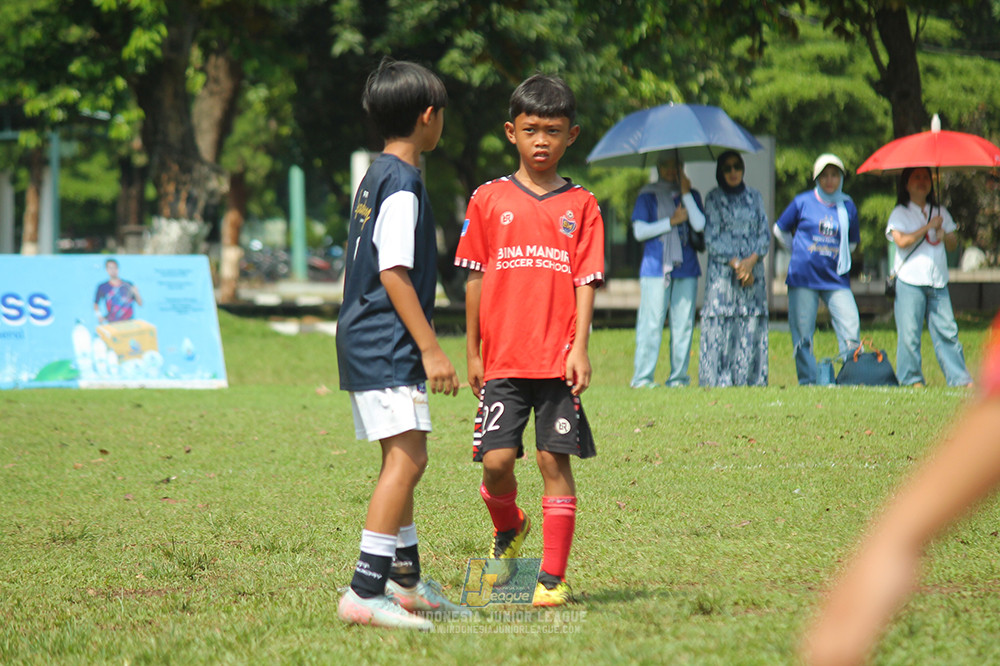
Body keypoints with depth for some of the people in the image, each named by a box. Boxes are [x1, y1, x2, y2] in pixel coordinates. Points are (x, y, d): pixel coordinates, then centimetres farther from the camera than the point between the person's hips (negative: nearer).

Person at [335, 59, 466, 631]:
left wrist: (421, 347, 27)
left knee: (401, 460, 18)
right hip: (387, 346, -11)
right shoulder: (403, 184, -14)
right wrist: (431, 349, -20)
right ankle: (364, 593, -22)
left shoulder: (377, 177, 16)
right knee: (408, 457, -16)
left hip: (367, 344, 11)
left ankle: (406, 582, 29)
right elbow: (393, 273, -20)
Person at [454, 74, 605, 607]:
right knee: (496, 460, -7)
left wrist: (580, 348, -9)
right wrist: (473, 353, 9)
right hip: (503, 358, 0)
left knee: (554, 461, -2)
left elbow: (585, 282, 1)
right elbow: (476, 281, 9)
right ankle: (508, 530, 25)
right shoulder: (489, 200, 6)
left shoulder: (581, 206, 5)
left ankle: (553, 577, 6)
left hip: (559, 360, 0)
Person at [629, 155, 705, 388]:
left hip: (686, 269, 3)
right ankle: (643, 377, -5)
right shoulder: (648, 196, 8)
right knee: (651, 324, -8)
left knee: (683, 324, 1)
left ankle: (678, 376, 6)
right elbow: (639, 231, -2)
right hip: (655, 268, -3)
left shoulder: (691, 195, 14)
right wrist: (671, 222, -5)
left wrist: (686, 194, -4)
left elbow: (699, 225, -4)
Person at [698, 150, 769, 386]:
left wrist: (751, 260, -8)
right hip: (721, 271, -3)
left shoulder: (754, 197, 13)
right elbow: (711, 239, -2)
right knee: (720, 329, -8)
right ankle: (718, 379, -7)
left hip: (753, 269, 3)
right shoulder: (714, 199, 4)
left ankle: (751, 379, 0)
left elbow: (765, 234, 9)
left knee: (752, 328, -3)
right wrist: (735, 263, -11)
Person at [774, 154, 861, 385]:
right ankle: (807, 381, 6)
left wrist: (836, 256, 12)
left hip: (836, 279, 2)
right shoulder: (803, 202, 2)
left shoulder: (848, 207, 8)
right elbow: (780, 230, 15)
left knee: (851, 326, -11)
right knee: (803, 332, -1)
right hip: (804, 278, -1)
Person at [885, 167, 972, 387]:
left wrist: (944, 236, -3)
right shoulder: (899, 213, 4)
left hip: (938, 281, 4)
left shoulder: (940, 212, 19)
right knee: (909, 332, -5)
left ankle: (960, 378, -2)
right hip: (910, 280, -4)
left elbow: (953, 244, 19)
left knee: (947, 331, -3)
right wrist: (928, 227, -10)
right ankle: (912, 379, 2)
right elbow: (901, 241, -12)